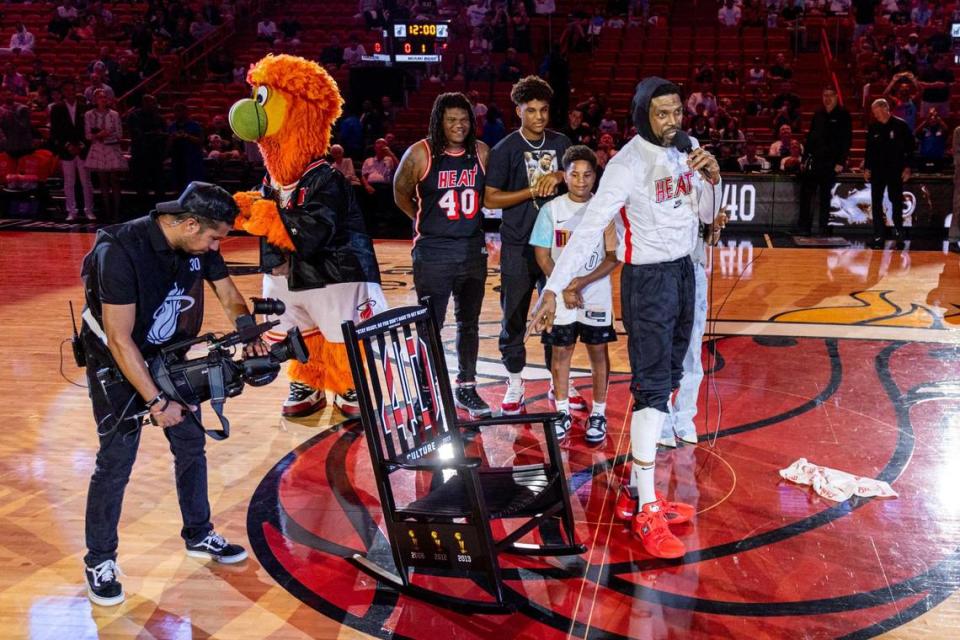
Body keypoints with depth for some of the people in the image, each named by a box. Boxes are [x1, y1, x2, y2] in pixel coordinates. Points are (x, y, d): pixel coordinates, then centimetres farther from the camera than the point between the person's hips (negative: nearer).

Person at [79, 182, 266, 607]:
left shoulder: (199, 245, -12)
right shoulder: (122, 251, -31)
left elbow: (229, 297, 2)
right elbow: (120, 339, -29)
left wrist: (251, 338, -16)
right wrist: (156, 402, -27)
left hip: (171, 355, 6)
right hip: (117, 362, -6)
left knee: (191, 444, 11)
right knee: (117, 459, -4)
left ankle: (199, 536, 28)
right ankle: (99, 560, 13)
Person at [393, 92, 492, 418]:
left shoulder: (482, 152, 1)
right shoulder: (420, 154, -10)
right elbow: (401, 194, 3)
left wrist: (470, 218, 7)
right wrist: (426, 220, 5)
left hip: (474, 248, 4)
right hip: (433, 252, -4)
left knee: (469, 322, 14)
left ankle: (466, 387, 27)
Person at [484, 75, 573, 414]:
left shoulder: (560, 142, 7)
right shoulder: (505, 149, -4)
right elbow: (490, 198, -7)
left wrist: (558, 176, -12)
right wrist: (532, 191, -16)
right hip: (518, 246, -3)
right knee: (514, 317, 4)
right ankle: (514, 385, 17)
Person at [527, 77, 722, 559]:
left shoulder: (681, 155, 7)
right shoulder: (629, 164, -16)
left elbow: (705, 215, 14)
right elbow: (588, 228, -23)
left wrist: (711, 178, -6)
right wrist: (553, 289, -30)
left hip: (683, 273, 8)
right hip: (647, 280, -8)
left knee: (665, 382, 12)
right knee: (652, 387, -10)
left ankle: (635, 492, 23)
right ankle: (647, 513, -5)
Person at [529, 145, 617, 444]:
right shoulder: (552, 209, -2)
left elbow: (614, 256, -5)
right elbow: (542, 255, 0)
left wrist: (583, 282, -16)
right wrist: (564, 288, -8)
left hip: (596, 295, -1)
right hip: (560, 295, 1)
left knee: (598, 351, 6)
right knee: (560, 352, 7)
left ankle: (598, 414, 17)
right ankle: (562, 413, 20)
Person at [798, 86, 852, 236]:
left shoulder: (843, 115, -1)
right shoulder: (818, 114, 12)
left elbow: (847, 140, -5)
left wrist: (841, 162, -12)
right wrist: (804, 159, 10)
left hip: (830, 163, -4)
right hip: (814, 160, 4)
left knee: (825, 196, 2)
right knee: (805, 194, -2)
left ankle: (824, 228, 9)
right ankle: (804, 225, 4)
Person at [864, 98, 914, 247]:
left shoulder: (900, 125, -5)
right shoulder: (872, 127, 5)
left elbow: (910, 147, -2)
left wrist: (907, 167, -7)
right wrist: (866, 168, 7)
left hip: (896, 170, -3)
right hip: (877, 170, 3)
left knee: (896, 201, 6)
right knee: (876, 203, -1)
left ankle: (898, 231, 23)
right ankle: (878, 235, 3)